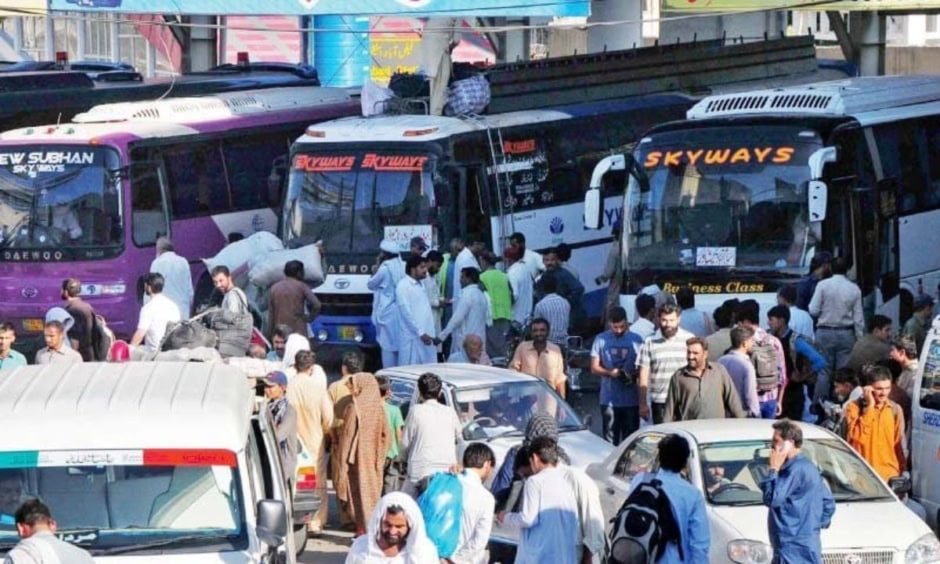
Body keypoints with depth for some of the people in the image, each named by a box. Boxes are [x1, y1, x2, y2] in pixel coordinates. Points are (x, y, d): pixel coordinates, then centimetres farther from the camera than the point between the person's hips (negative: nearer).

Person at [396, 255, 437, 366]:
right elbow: (406, 312, -15)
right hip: (412, 338, -8)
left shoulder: (421, 284, 16)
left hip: (425, 336, 8)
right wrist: (420, 333, -18)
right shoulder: (403, 286, -9)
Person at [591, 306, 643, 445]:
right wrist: (610, 372, -15)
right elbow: (594, 368, 4)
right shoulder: (601, 340, 4)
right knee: (610, 439, 1)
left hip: (631, 400, 0)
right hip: (609, 400, 0)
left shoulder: (636, 340, 4)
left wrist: (633, 375, -16)